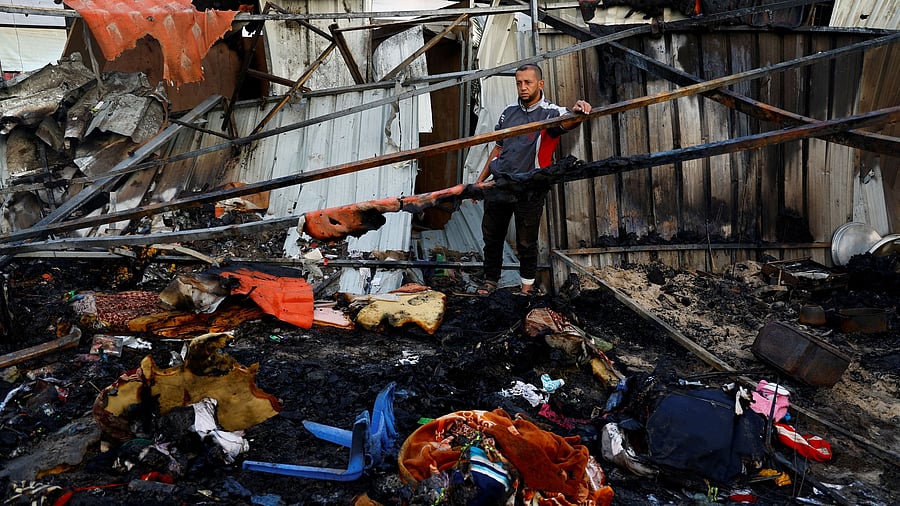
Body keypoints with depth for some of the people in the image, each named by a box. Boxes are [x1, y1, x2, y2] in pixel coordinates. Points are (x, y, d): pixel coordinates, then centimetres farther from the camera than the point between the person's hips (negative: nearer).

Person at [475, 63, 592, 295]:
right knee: (491, 236, 14)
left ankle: (527, 285, 25)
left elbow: (566, 121, -31)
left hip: (529, 190, -5)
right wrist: (481, 179, 17)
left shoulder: (550, 112, -7)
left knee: (526, 242, 6)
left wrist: (578, 113, -56)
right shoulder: (509, 112, 9)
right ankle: (491, 280, 31)